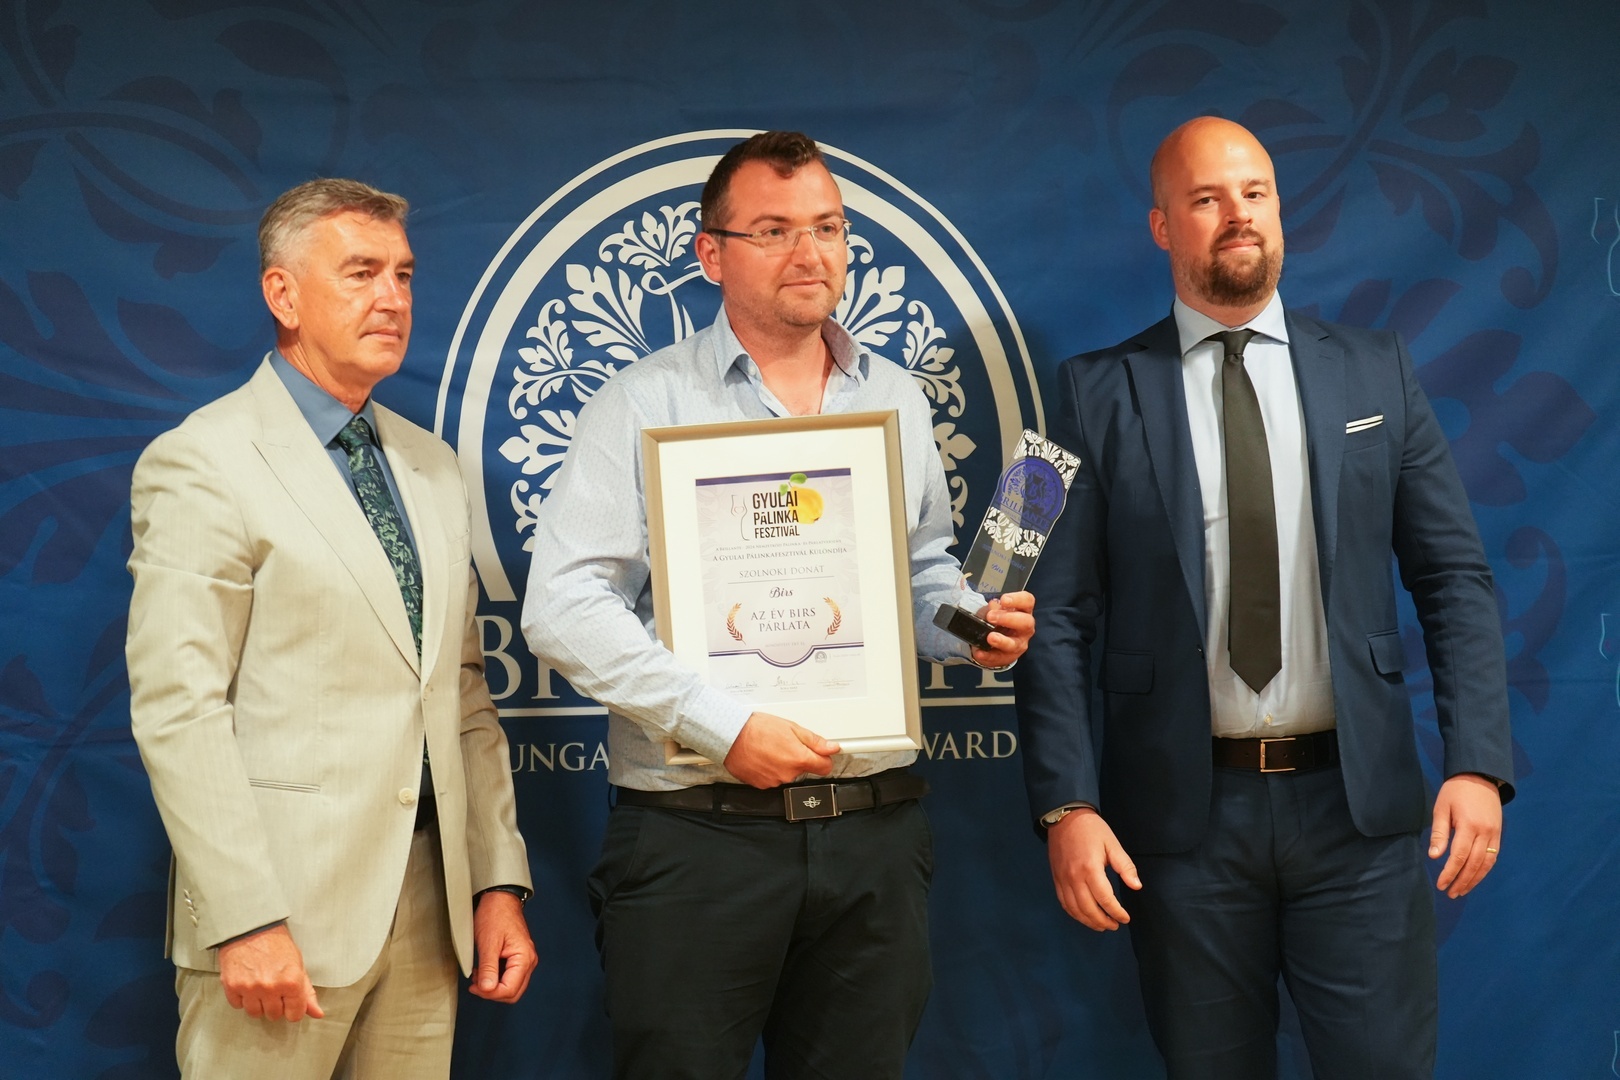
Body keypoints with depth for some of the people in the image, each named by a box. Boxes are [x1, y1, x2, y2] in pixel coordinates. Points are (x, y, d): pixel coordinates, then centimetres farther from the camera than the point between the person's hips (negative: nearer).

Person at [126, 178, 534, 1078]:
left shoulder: (433, 468, 15)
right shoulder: (200, 463, -6)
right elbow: (177, 709, -12)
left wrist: (499, 880, 9)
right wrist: (247, 921, -17)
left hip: (428, 904, 6)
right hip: (285, 903, -6)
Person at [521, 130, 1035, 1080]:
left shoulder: (897, 402, 13)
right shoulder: (646, 404, -3)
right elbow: (564, 606, -11)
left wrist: (975, 624, 0)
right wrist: (722, 728, -17)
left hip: (877, 831, 4)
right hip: (697, 833, -4)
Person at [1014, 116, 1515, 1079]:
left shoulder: (1376, 371, 6)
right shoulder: (1099, 394, 1)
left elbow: (1454, 576, 6)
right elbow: (1060, 614, -1)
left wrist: (1479, 762, -5)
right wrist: (1068, 804, -9)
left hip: (1357, 798, 1)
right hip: (1182, 811, -1)